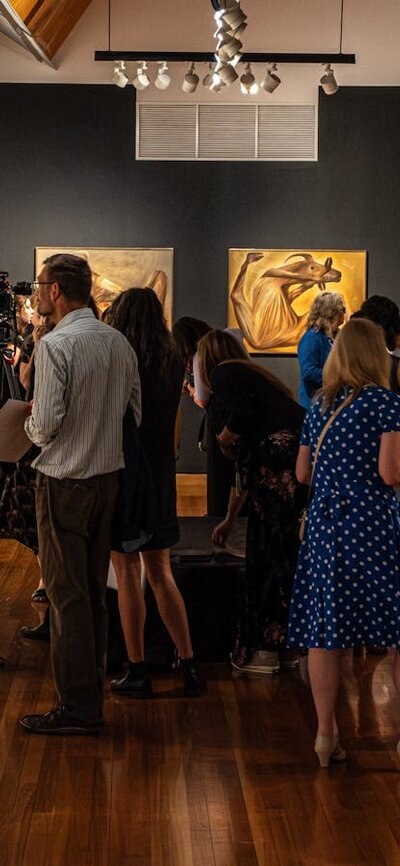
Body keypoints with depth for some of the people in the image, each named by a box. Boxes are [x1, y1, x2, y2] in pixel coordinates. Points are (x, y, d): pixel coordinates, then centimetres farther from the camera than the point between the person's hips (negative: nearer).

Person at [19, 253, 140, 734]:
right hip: (108, 476, 7)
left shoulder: (55, 345, -16)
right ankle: (91, 691, 24)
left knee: (67, 594, -1)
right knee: (94, 590, 15)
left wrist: (30, 423, 2)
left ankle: (76, 708, 4)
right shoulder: (118, 342, 6)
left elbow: (45, 425, -19)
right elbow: (135, 411, 11)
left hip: (65, 481, -7)